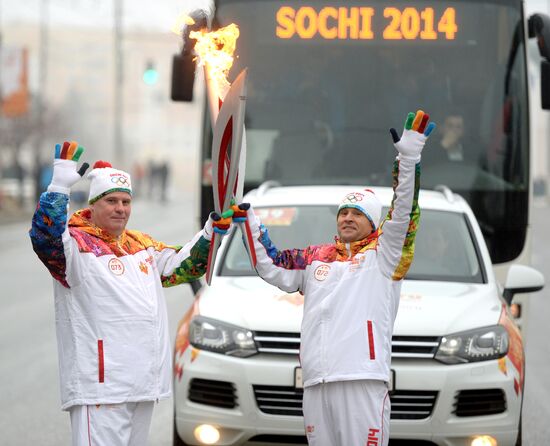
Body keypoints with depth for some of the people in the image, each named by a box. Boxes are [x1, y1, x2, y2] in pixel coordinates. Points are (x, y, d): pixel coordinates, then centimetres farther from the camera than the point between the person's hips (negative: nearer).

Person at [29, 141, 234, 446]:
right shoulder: (76, 244, -7)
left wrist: (210, 232, 16)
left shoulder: (143, 245, 17)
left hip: (143, 383, 8)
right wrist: (59, 187, -36)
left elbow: (182, 267, 29)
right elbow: (45, 239, -28)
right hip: (101, 383, -8)